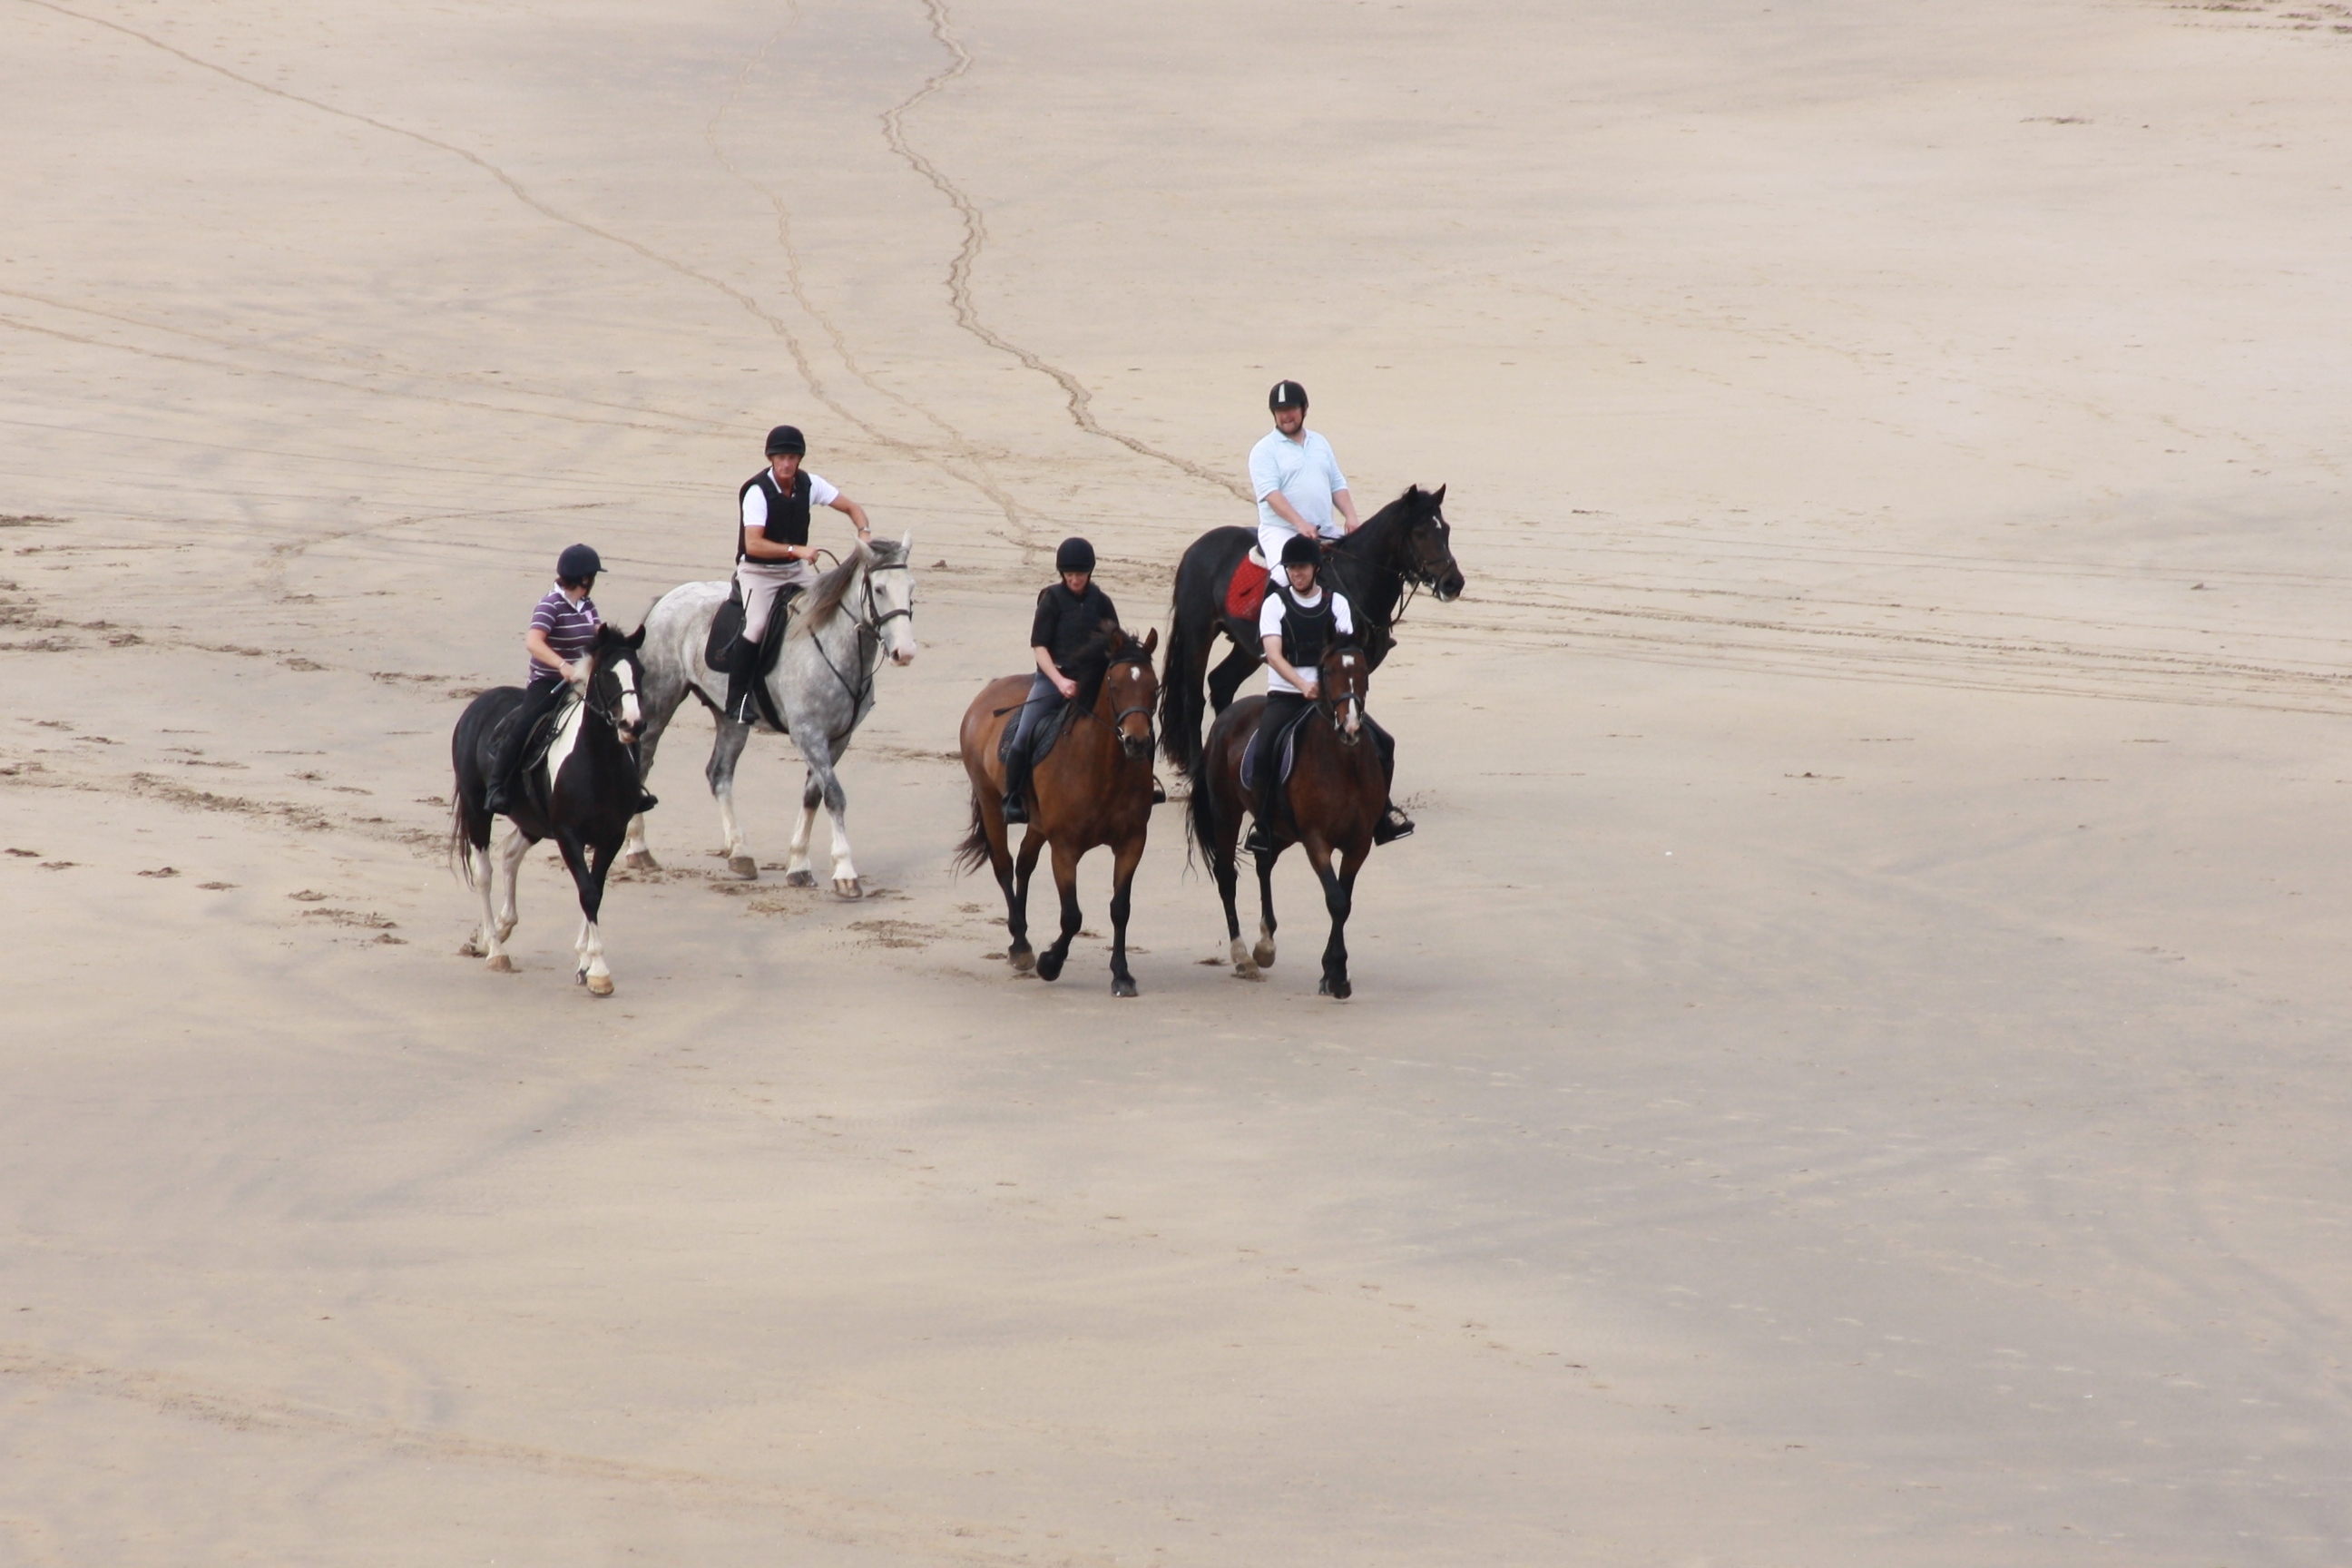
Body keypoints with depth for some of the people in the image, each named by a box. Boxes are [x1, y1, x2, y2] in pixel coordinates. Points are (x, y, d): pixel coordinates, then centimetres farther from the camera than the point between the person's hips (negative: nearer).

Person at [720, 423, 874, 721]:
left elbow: (850, 507, 5)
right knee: (756, 626, -26)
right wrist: (796, 550, -39)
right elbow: (753, 544, -30)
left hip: (796, 571, 6)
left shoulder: (808, 484, -3)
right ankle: (737, 700, -18)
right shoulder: (757, 492, -20)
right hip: (759, 572, -6)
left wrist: (865, 532, -15)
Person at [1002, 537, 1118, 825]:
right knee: (1024, 735, -17)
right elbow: (1038, 646, -6)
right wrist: (1060, 681, -18)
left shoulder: (1101, 602, 8)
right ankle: (1013, 798, -5)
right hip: (1053, 677, -3)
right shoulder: (1053, 599, -1)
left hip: (1093, 680, 3)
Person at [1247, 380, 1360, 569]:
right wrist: (1300, 523, -27)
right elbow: (1269, 492, -15)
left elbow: (1337, 486, 17)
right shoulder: (1264, 450, -2)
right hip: (1281, 530, -6)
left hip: (1325, 531, 6)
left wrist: (1351, 517, 0)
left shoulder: (1320, 443, 16)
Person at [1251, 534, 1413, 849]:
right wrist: (1303, 685, -29)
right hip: (1285, 696, -2)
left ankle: (1380, 812, 8)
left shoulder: (1336, 602, 7)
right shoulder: (1275, 604, 0)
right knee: (1262, 754, -28)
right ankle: (1263, 822, -10)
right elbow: (1274, 655, -12)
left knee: (1381, 744, -12)